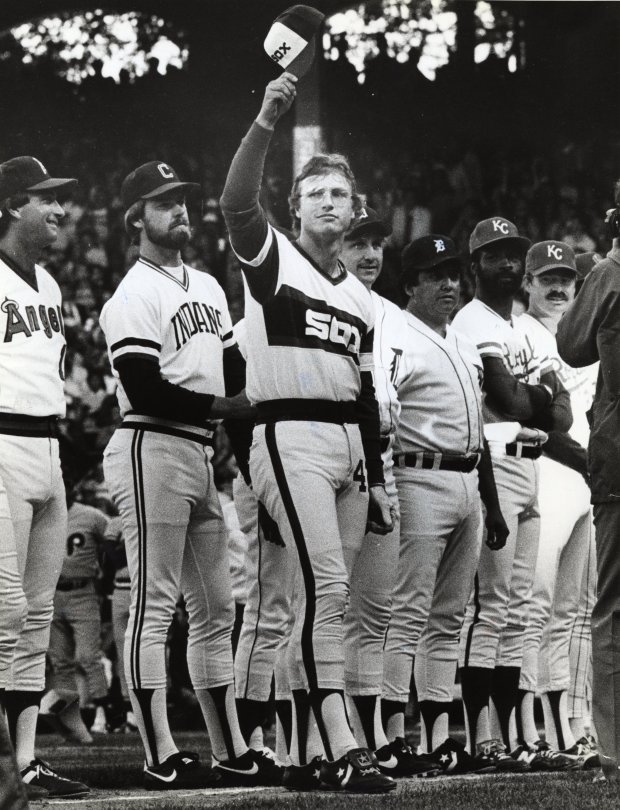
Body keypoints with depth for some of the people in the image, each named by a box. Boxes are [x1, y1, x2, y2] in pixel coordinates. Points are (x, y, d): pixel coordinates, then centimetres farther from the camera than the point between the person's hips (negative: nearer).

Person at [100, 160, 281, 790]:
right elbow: (145, 389, -16)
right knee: (154, 606, -9)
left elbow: (236, 374, 20)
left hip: (202, 453, 9)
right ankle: (161, 759, -10)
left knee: (215, 608, 10)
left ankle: (229, 750, 16)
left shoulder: (208, 288, 20)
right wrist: (221, 407, -13)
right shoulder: (133, 296, -8)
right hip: (151, 449, -9)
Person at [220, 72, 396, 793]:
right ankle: (341, 748, -25)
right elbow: (237, 202, -19)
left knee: (327, 595, 7)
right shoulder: (270, 259, 2)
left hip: (349, 443, 7)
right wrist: (266, 123, -30)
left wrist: (376, 480, 19)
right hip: (290, 436, -7)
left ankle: (301, 747, 13)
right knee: (326, 584, -19)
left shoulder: (359, 299, 21)